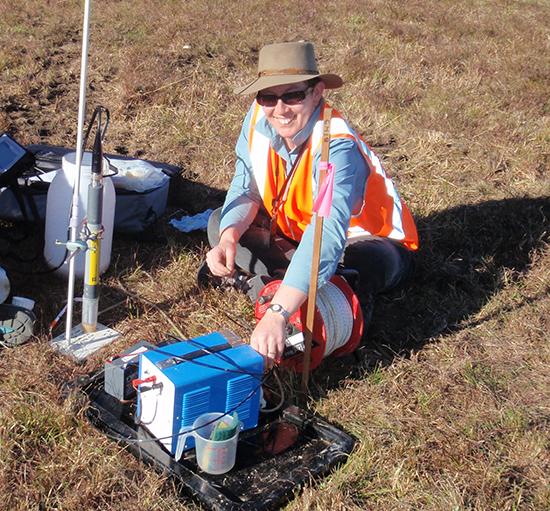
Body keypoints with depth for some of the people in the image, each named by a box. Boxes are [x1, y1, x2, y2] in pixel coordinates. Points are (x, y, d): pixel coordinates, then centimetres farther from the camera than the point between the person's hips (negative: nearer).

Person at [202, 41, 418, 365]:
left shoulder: (337, 147, -36)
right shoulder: (259, 119, -16)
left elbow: (327, 234, -50)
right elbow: (245, 191, -6)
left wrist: (277, 314, -60)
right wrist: (228, 240, -29)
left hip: (366, 240, -6)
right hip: (294, 231, 6)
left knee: (367, 265, -40)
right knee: (219, 223, -8)